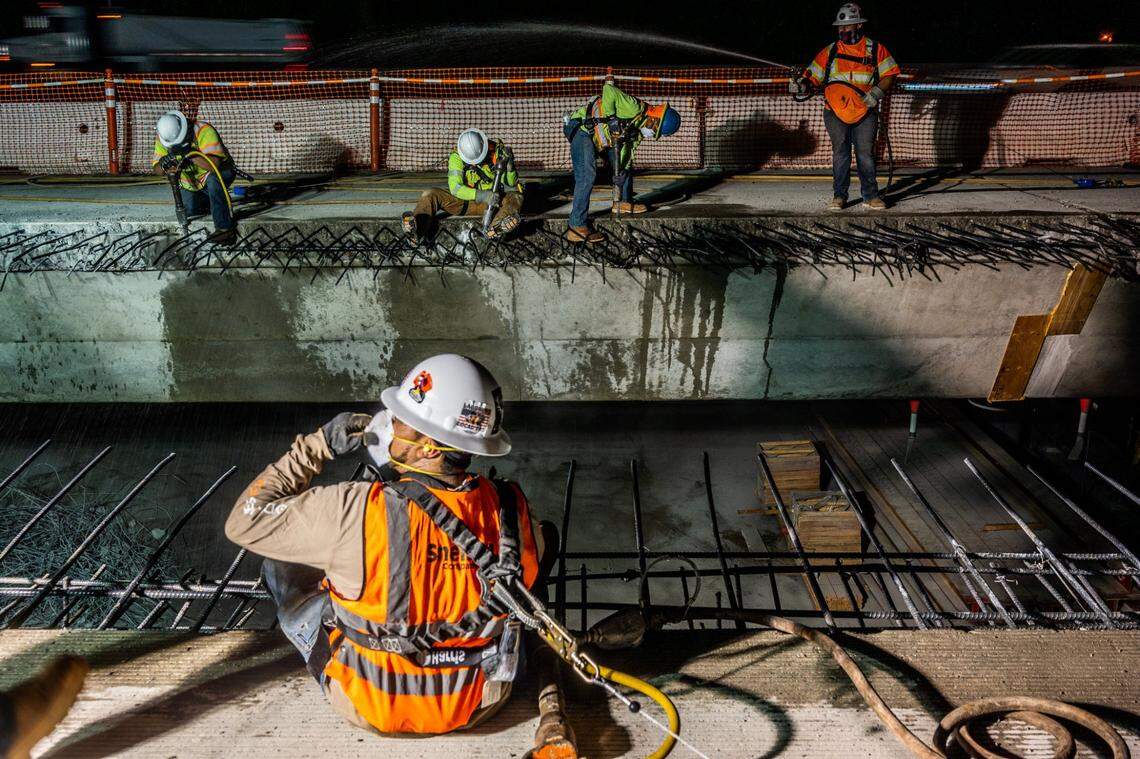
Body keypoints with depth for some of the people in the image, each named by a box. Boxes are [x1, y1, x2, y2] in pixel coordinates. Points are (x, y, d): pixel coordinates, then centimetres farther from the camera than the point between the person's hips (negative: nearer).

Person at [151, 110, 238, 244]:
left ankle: (224, 227, -31)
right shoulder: (162, 139, -12)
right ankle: (207, 201, 26)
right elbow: (156, 168, -8)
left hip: (220, 173, -6)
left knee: (213, 179, -37)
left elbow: (214, 164, -40)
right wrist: (164, 165, -31)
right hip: (191, 184, 6)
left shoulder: (203, 131, -30)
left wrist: (190, 153, -46)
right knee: (190, 210, -9)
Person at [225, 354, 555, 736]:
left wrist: (319, 445, -11)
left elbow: (245, 521, -15)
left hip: (373, 707, -2)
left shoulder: (355, 512, -31)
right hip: (481, 704, 3)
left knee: (279, 564, 14)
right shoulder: (512, 510, -19)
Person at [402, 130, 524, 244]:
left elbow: (511, 184, -7)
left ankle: (496, 228, -62)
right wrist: (481, 195, -35)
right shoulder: (457, 156, -13)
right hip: (465, 202, 0)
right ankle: (416, 231, -48)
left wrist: (510, 166, -28)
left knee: (515, 197, -30)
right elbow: (455, 187, -22)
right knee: (430, 195, -20)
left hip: (494, 201, 0)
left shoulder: (498, 151, -11)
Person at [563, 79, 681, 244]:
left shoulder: (639, 130, 9)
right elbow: (609, 90, -26)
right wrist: (610, 118, -28)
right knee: (586, 176, -20)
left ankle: (623, 202, 31)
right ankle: (577, 228, -22)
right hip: (581, 129, -10)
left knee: (626, 163, 16)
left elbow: (626, 148, 10)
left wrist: (620, 174, 0)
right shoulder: (635, 108, -20)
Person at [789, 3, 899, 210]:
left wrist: (876, 93, -12)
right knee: (840, 153, 0)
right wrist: (801, 84, -12)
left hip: (866, 112, -1)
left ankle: (870, 195, 4)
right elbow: (813, 75, 8)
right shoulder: (830, 51, 10)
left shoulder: (875, 49, 6)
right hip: (836, 111, 1)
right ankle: (839, 196, 6)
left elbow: (890, 74, 3)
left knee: (865, 153, -3)